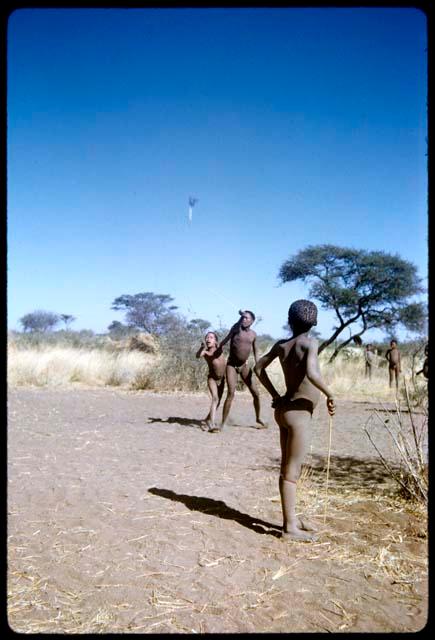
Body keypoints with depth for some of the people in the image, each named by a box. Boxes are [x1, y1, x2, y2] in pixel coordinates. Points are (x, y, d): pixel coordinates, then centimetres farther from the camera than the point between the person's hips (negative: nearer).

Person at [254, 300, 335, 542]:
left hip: (285, 409, 8)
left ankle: (291, 517, 27)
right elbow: (312, 373, -29)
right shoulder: (310, 342, -14)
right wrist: (330, 395, -14)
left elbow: (259, 367, 13)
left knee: (289, 469, 16)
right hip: (298, 413, -8)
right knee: (292, 471, -1)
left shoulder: (281, 345, 6)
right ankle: (290, 527, 7)